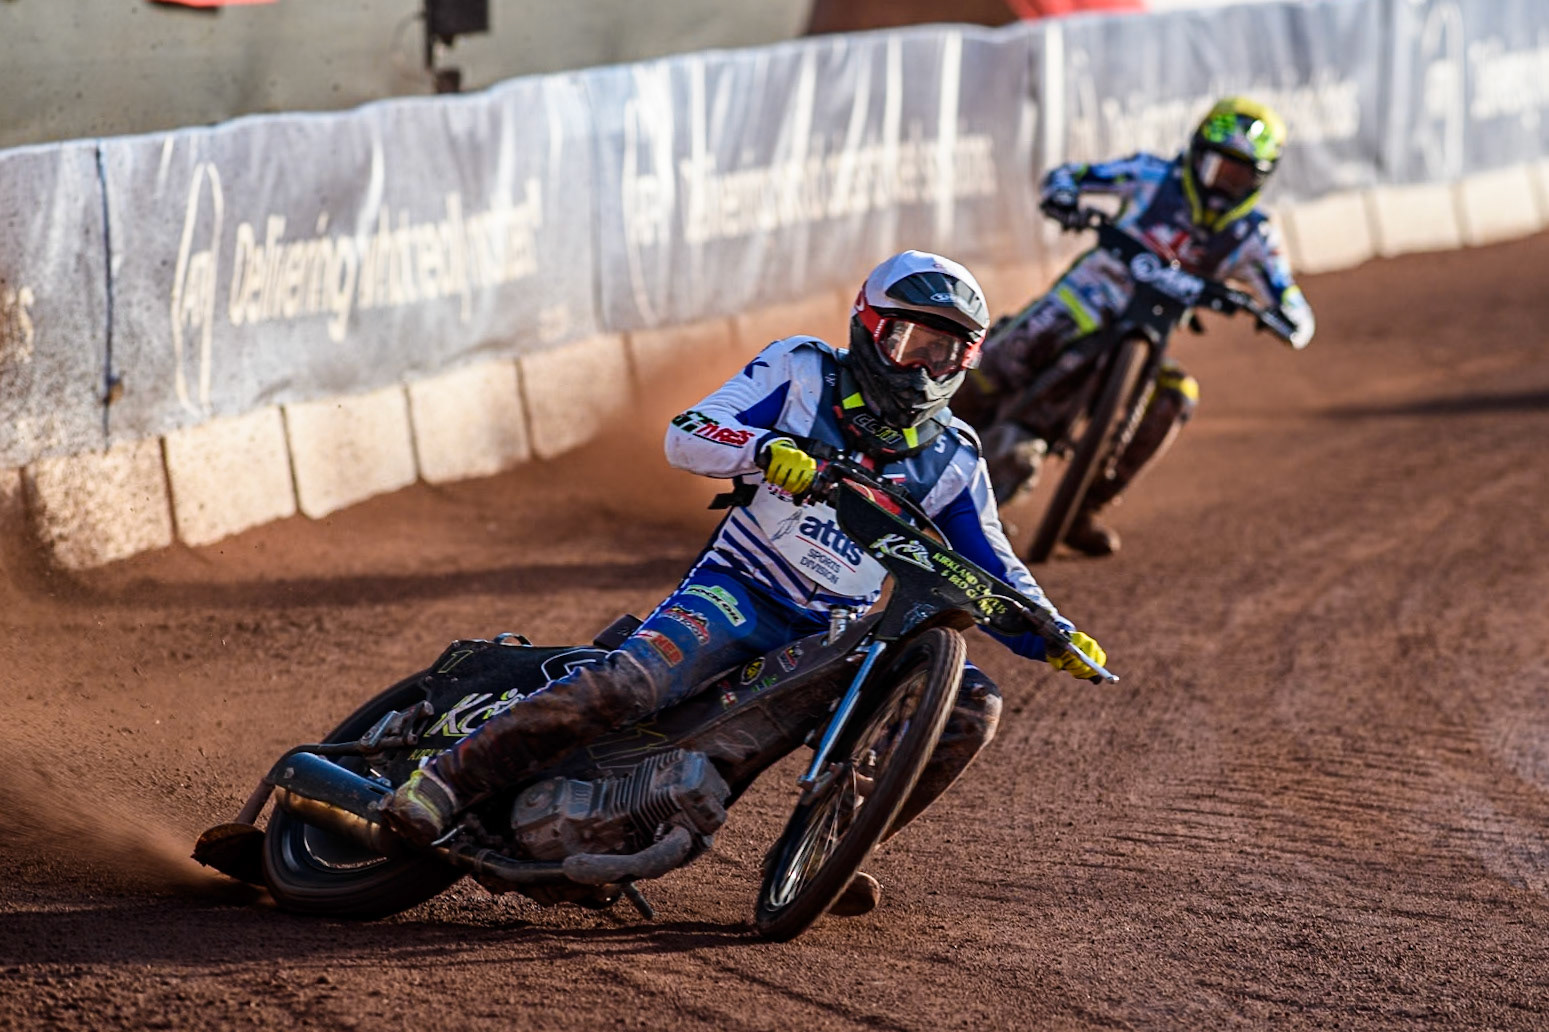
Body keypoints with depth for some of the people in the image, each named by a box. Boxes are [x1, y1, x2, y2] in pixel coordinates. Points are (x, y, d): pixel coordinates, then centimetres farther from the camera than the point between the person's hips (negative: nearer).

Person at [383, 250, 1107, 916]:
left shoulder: (952, 459, 10)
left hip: (835, 637, 4)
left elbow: (991, 572, 14)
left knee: (973, 705, -14)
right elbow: (686, 435, -8)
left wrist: (1055, 637, -4)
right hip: (738, 591, -4)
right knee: (631, 681, -31)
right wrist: (768, 449, -28)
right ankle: (446, 780, -26)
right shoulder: (802, 371, 1)